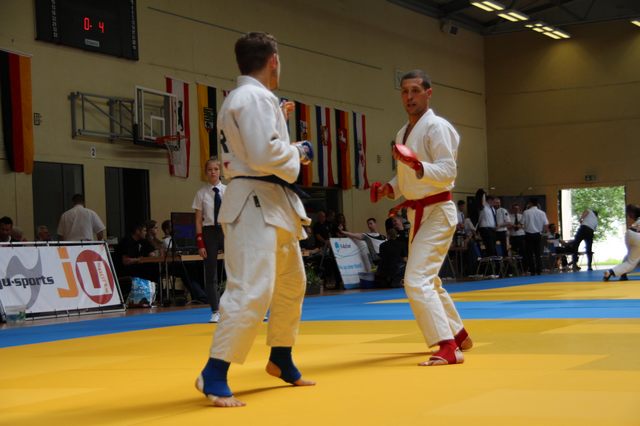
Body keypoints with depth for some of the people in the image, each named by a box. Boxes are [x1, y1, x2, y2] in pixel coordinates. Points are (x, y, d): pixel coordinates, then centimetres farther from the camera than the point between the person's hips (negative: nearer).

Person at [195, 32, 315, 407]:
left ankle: (281, 360, 36)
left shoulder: (243, 98, 17)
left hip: (272, 204, 11)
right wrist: (298, 154, -8)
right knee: (252, 290, -17)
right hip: (255, 204, -11)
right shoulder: (255, 97, -16)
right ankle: (214, 377, -13)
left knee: (292, 284, 21)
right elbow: (265, 155, -25)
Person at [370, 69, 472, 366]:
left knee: (417, 281, -20)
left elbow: (448, 172, -21)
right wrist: (390, 188, 4)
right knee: (428, 281, 20)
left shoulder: (436, 127, -13)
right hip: (418, 214, 10)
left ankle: (449, 349, -19)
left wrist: (418, 166, -37)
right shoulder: (403, 133, 14)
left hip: (437, 213, -10)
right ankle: (458, 335, 37)